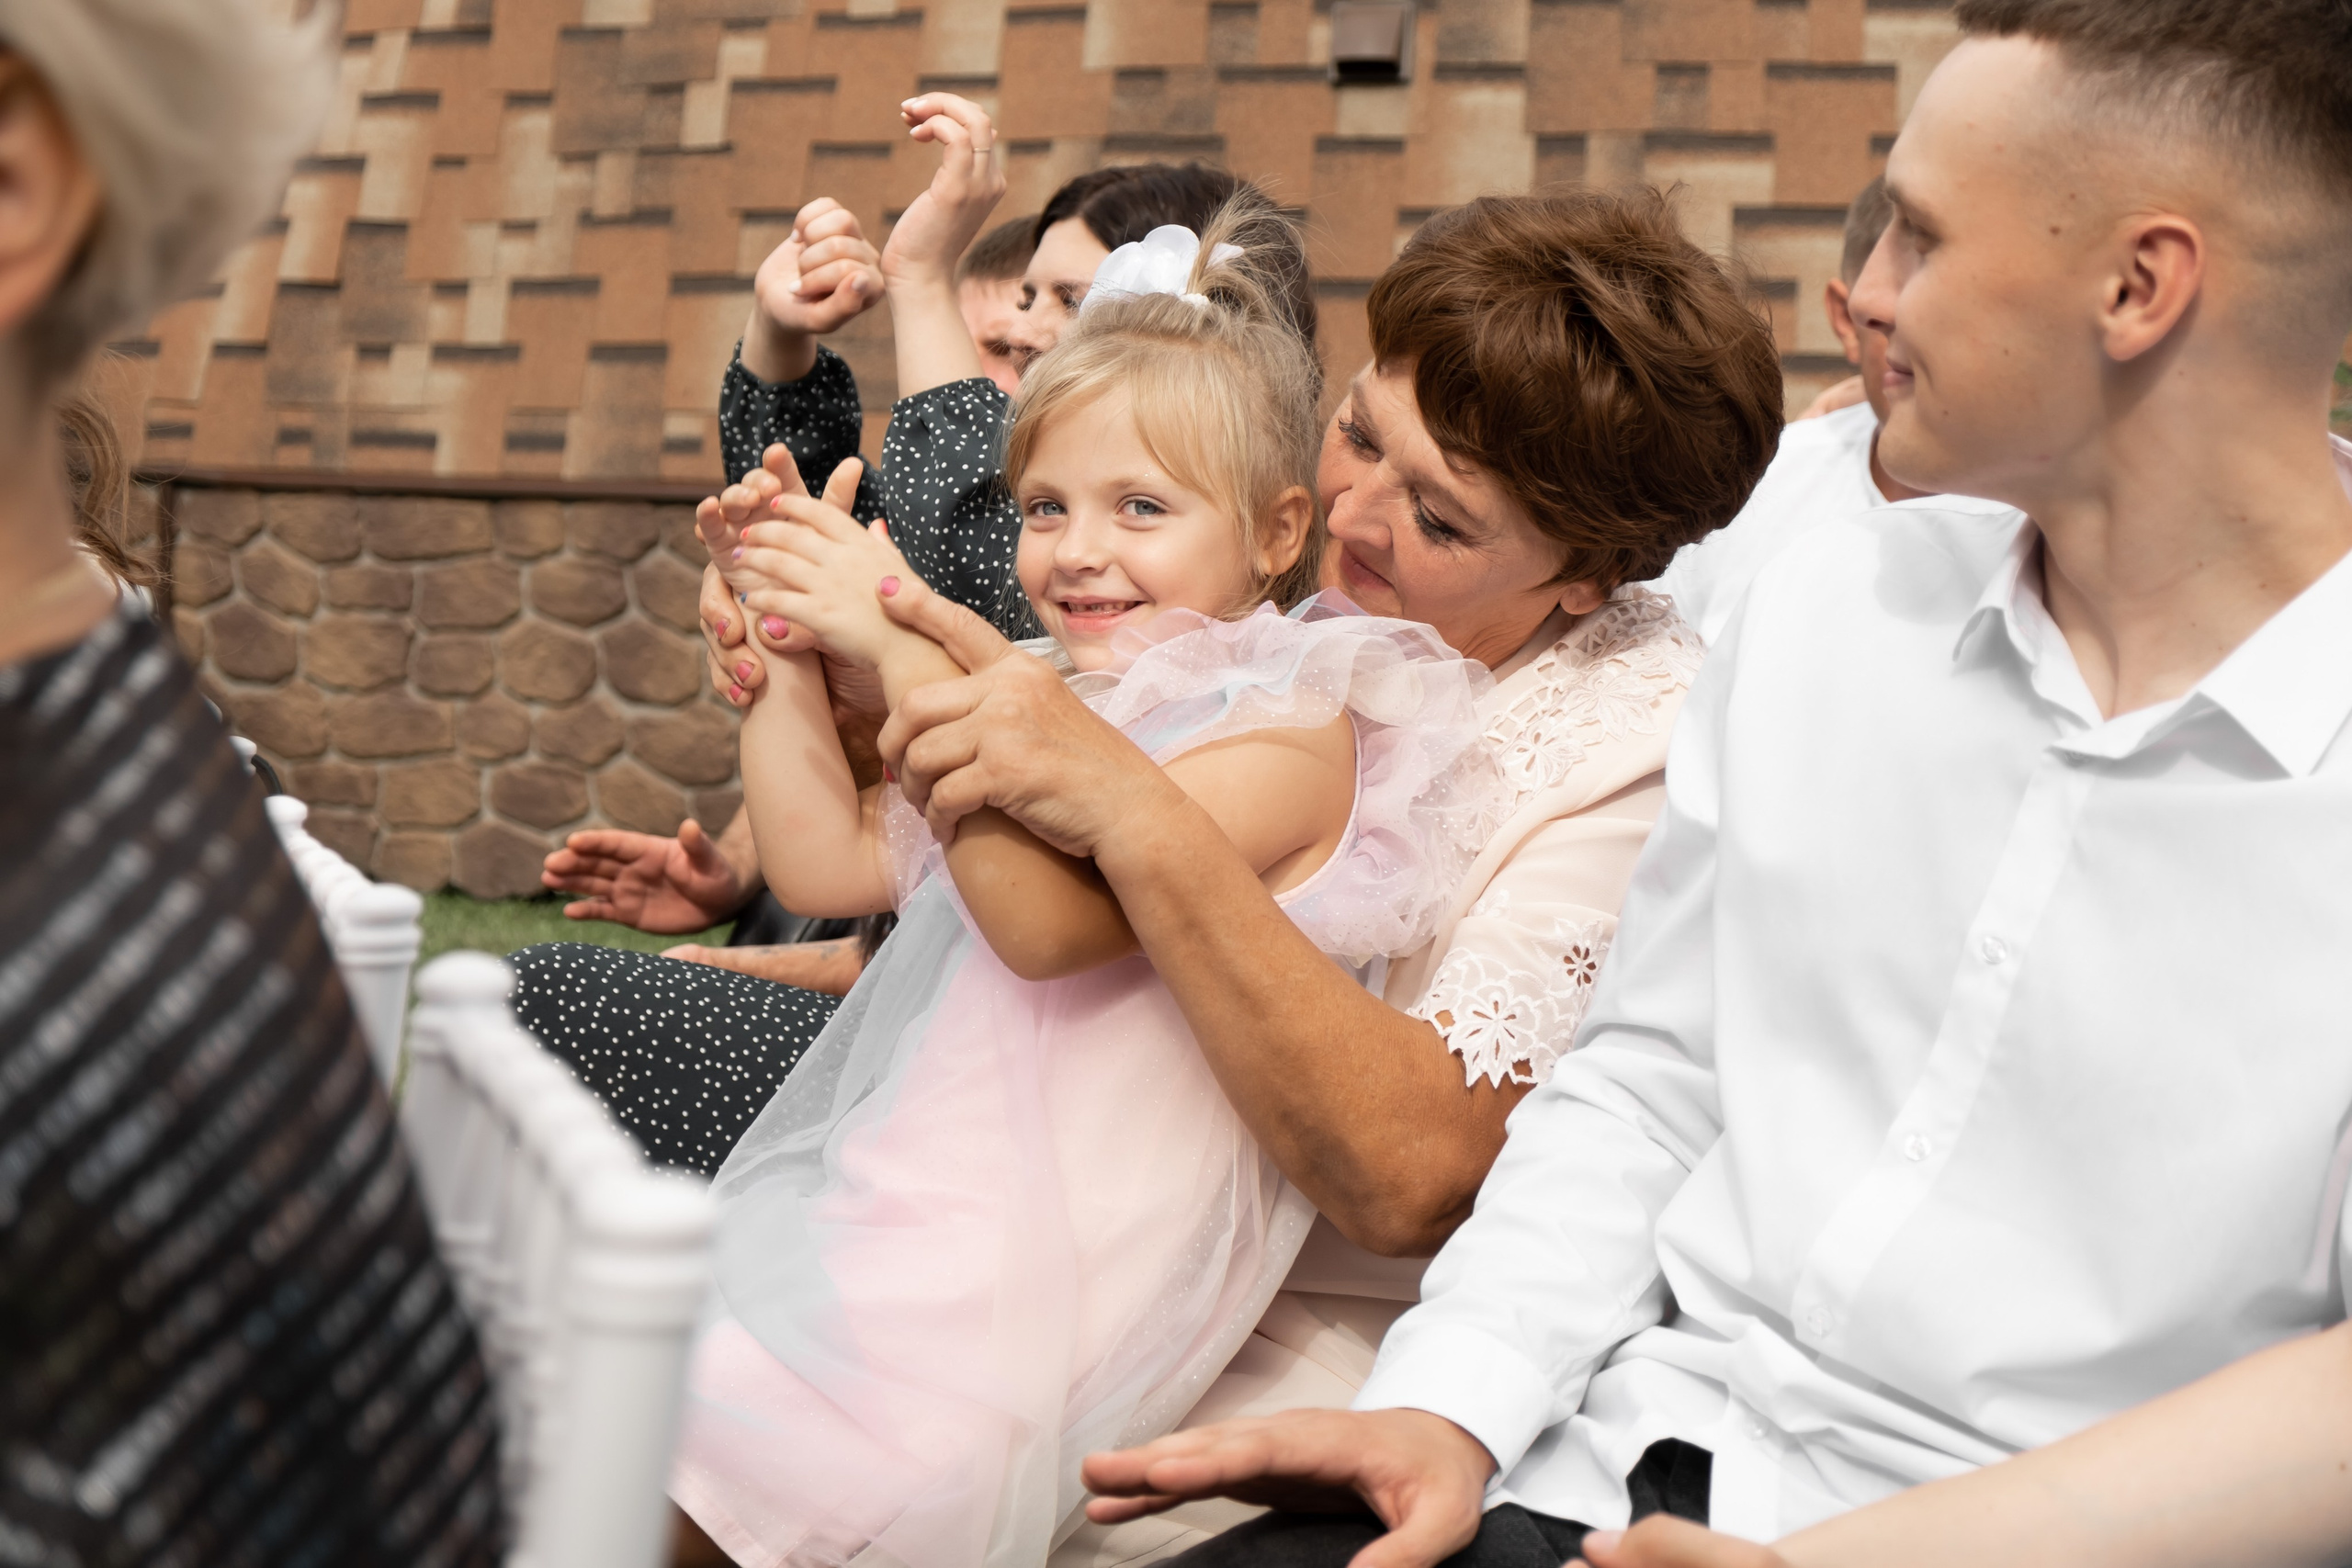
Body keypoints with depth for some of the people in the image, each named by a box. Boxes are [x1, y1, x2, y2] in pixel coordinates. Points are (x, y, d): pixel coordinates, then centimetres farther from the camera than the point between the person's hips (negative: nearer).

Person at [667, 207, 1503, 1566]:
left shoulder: (1288, 734, -7)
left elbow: (1045, 920, -18)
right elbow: (826, 862, 19)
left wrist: (902, 638, -19)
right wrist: (791, 633, 12)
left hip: (1034, 1250, -9)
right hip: (890, 1180, 9)